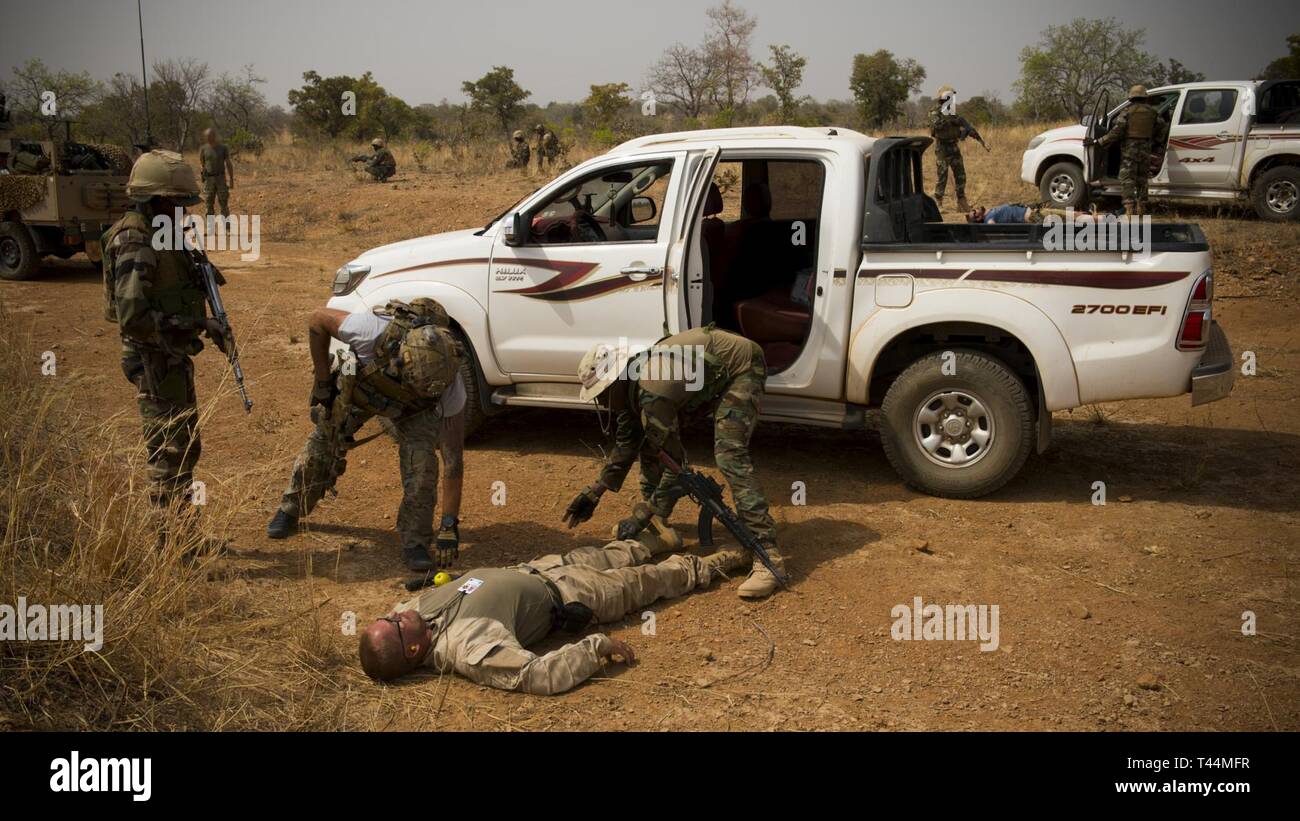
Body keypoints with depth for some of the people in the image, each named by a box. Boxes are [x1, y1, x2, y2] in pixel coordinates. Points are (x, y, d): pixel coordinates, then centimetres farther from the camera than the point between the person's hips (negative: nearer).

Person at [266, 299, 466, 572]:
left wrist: (450, 525, -30)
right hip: (356, 384, 1)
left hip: (407, 406, 0)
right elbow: (318, 319, -25)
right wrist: (323, 380, -17)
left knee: (421, 457, -22)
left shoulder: (448, 384, -38)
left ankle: (415, 541, -8)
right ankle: (290, 511, 35)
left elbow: (454, 459, -30)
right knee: (323, 443, 6)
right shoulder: (376, 331, -46)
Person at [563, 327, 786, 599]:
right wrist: (594, 492, 8)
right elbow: (626, 444, 9)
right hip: (709, 373, 10)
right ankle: (655, 514, 21)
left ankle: (767, 557, -31)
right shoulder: (631, 383, -5)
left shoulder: (652, 394, -33)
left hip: (741, 367, -10)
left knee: (729, 456, -27)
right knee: (647, 440, 6)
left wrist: (641, 517, -22)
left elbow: (675, 462, -28)